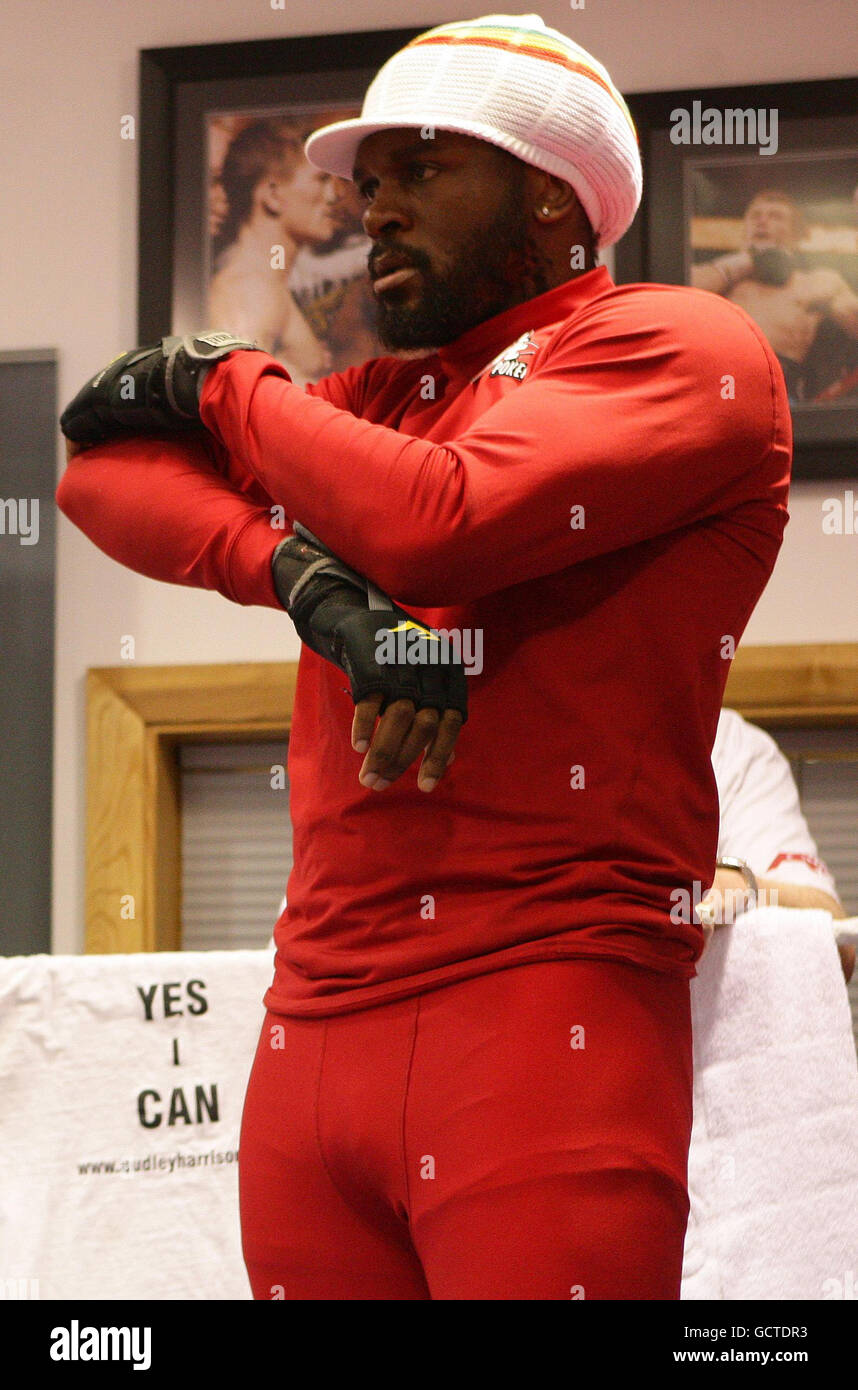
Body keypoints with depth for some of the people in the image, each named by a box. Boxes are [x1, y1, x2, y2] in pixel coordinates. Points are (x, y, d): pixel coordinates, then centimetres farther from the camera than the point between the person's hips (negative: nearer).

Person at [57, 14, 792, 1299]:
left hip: (538, 1004, -6)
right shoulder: (374, 395, 23)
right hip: (313, 1025, 6)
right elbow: (107, 471, 11)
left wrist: (223, 381, 5)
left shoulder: (678, 347, 2)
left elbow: (435, 522, -13)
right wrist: (313, 584, -9)